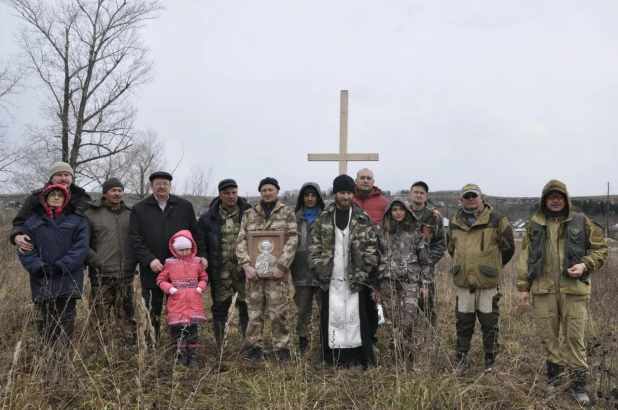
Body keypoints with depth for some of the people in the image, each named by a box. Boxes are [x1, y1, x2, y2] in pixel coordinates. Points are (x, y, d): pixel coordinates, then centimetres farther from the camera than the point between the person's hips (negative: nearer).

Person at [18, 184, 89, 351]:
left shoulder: (76, 219, 5)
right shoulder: (33, 221, 10)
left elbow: (81, 247, -4)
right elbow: (25, 249, 4)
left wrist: (61, 266, -14)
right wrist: (38, 267, -13)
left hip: (68, 282, -2)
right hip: (42, 282, 2)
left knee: (65, 323, 0)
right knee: (45, 323, 7)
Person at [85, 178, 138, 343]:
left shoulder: (131, 213, 10)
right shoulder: (91, 213, 0)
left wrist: (134, 260, 5)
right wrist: (96, 261, -9)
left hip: (126, 275, 3)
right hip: (101, 275, -3)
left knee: (127, 314, 10)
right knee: (100, 316, -1)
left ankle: (131, 342, 20)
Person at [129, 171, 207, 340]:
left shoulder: (185, 206, 7)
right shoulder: (139, 209, 4)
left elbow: (195, 234, 9)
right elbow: (134, 238, -3)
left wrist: (201, 255, -4)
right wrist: (149, 259, -14)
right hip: (152, 270, -1)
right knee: (153, 312, 9)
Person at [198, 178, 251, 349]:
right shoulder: (209, 218, 2)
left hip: (243, 270, 0)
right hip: (220, 271, 0)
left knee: (247, 307, 6)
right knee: (219, 307, 8)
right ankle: (219, 346, 18)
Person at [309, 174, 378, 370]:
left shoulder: (363, 219, 1)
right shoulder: (323, 218, 5)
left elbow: (371, 247, -2)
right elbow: (315, 245, 5)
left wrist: (364, 271, -10)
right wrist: (319, 267, -5)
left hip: (355, 278, -1)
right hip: (330, 278, 1)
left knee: (355, 317, 2)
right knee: (331, 317, 7)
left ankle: (357, 358, 11)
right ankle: (331, 357, 18)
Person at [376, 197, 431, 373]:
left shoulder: (415, 231, 7)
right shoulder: (381, 230, 7)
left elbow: (424, 259, 8)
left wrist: (425, 284, 4)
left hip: (410, 281, -1)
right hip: (388, 281, 1)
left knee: (408, 322, -10)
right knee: (394, 322, 3)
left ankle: (408, 363, -1)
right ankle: (397, 361, 13)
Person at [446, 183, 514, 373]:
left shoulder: (496, 220, -5)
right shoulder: (455, 222, 7)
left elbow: (508, 247, 4)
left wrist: (494, 266, 12)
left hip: (488, 282, -3)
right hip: (463, 281, 4)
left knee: (489, 324, 5)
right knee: (463, 323, 11)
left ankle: (490, 363, 18)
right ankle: (461, 361, 22)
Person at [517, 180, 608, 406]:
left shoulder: (581, 222, 4)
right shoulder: (535, 225, 9)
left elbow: (600, 248, 7)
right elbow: (525, 257, 10)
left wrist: (585, 265, -12)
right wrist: (524, 287, 6)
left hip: (573, 288, -2)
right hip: (543, 288, 2)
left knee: (575, 336, 1)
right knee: (547, 334, 7)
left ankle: (578, 381, 13)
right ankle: (555, 369, 28)